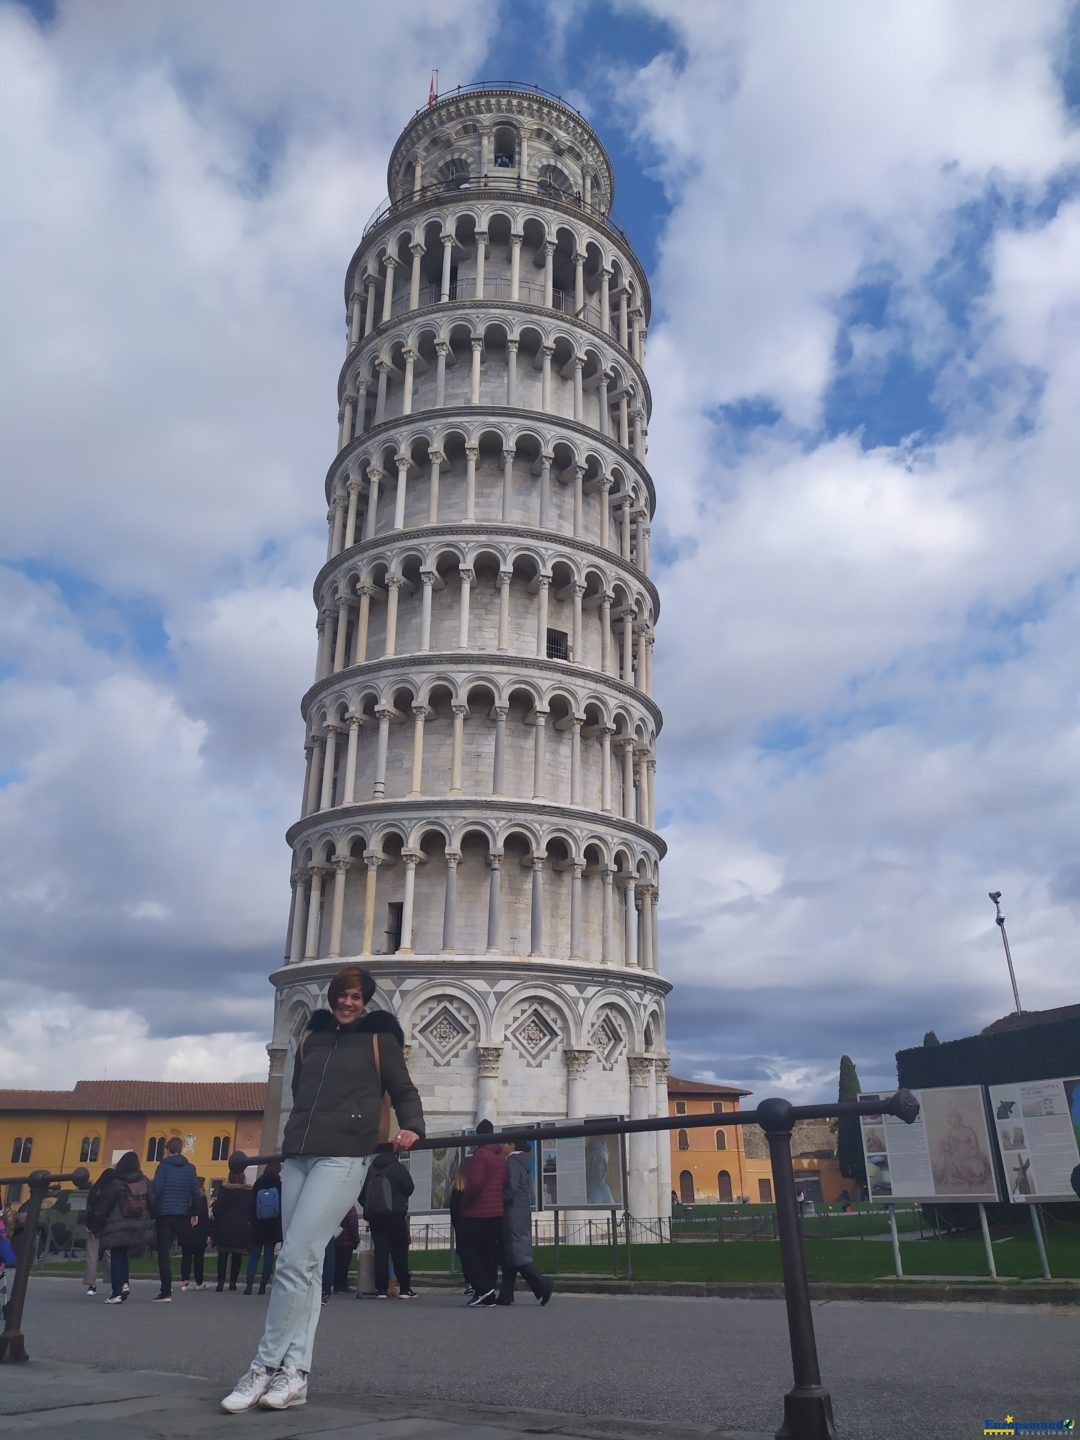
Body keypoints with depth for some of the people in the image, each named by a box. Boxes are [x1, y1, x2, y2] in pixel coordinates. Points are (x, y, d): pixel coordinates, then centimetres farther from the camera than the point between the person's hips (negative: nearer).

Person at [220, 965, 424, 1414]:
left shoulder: (379, 1038, 6)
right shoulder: (311, 1037, 19)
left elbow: (403, 1090, 5)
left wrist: (412, 1128, -11)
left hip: (344, 1158, -5)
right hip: (297, 1157, 5)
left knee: (295, 1260, -12)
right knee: (304, 1264, 4)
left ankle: (265, 1368, -3)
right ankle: (294, 1374, 9)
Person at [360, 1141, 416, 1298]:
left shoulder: (370, 1170, 6)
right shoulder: (397, 1168, -5)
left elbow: (361, 1195, 8)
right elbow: (409, 1188, -3)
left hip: (373, 1215, 3)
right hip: (395, 1215, -3)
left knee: (380, 1251, 5)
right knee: (400, 1251, 3)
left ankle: (381, 1289, 0)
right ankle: (404, 1288, 0)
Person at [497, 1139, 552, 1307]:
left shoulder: (512, 1162, -13)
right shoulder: (523, 1163, 16)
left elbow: (511, 1189, -21)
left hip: (513, 1215, -9)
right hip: (523, 1213, 9)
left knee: (517, 1254, -8)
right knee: (508, 1255, 11)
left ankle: (543, 1286, -12)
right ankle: (506, 1295, 12)